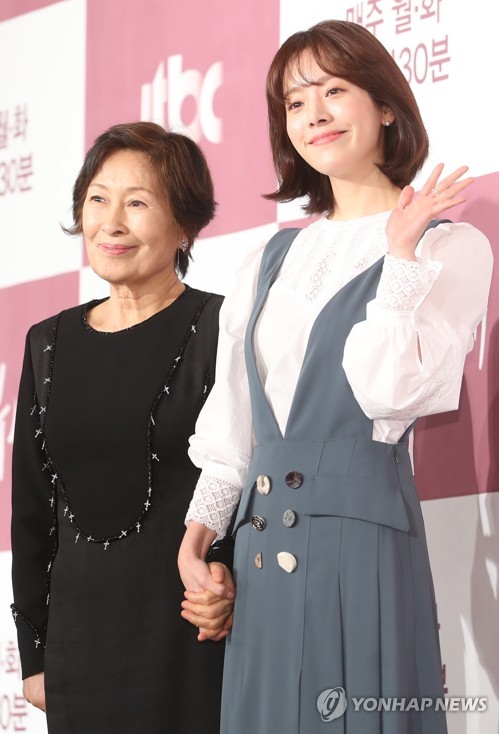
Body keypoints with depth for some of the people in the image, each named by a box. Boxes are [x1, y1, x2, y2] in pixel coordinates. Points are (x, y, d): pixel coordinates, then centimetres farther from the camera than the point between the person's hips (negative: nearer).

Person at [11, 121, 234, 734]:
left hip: (192, 635, -4)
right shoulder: (50, 343, 12)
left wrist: (228, 579, -22)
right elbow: (30, 511, 14)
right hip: (79, 632, 5)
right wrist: (33, 652, 11)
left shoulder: (219, 328, -4)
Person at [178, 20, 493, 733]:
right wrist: (200, 527, 7)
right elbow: (230, 419, 17)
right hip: (261, 540, 5)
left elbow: (391, 389, -14)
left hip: (361, 527, -5)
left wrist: (402, 252, -11)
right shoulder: (272, 259, 18)